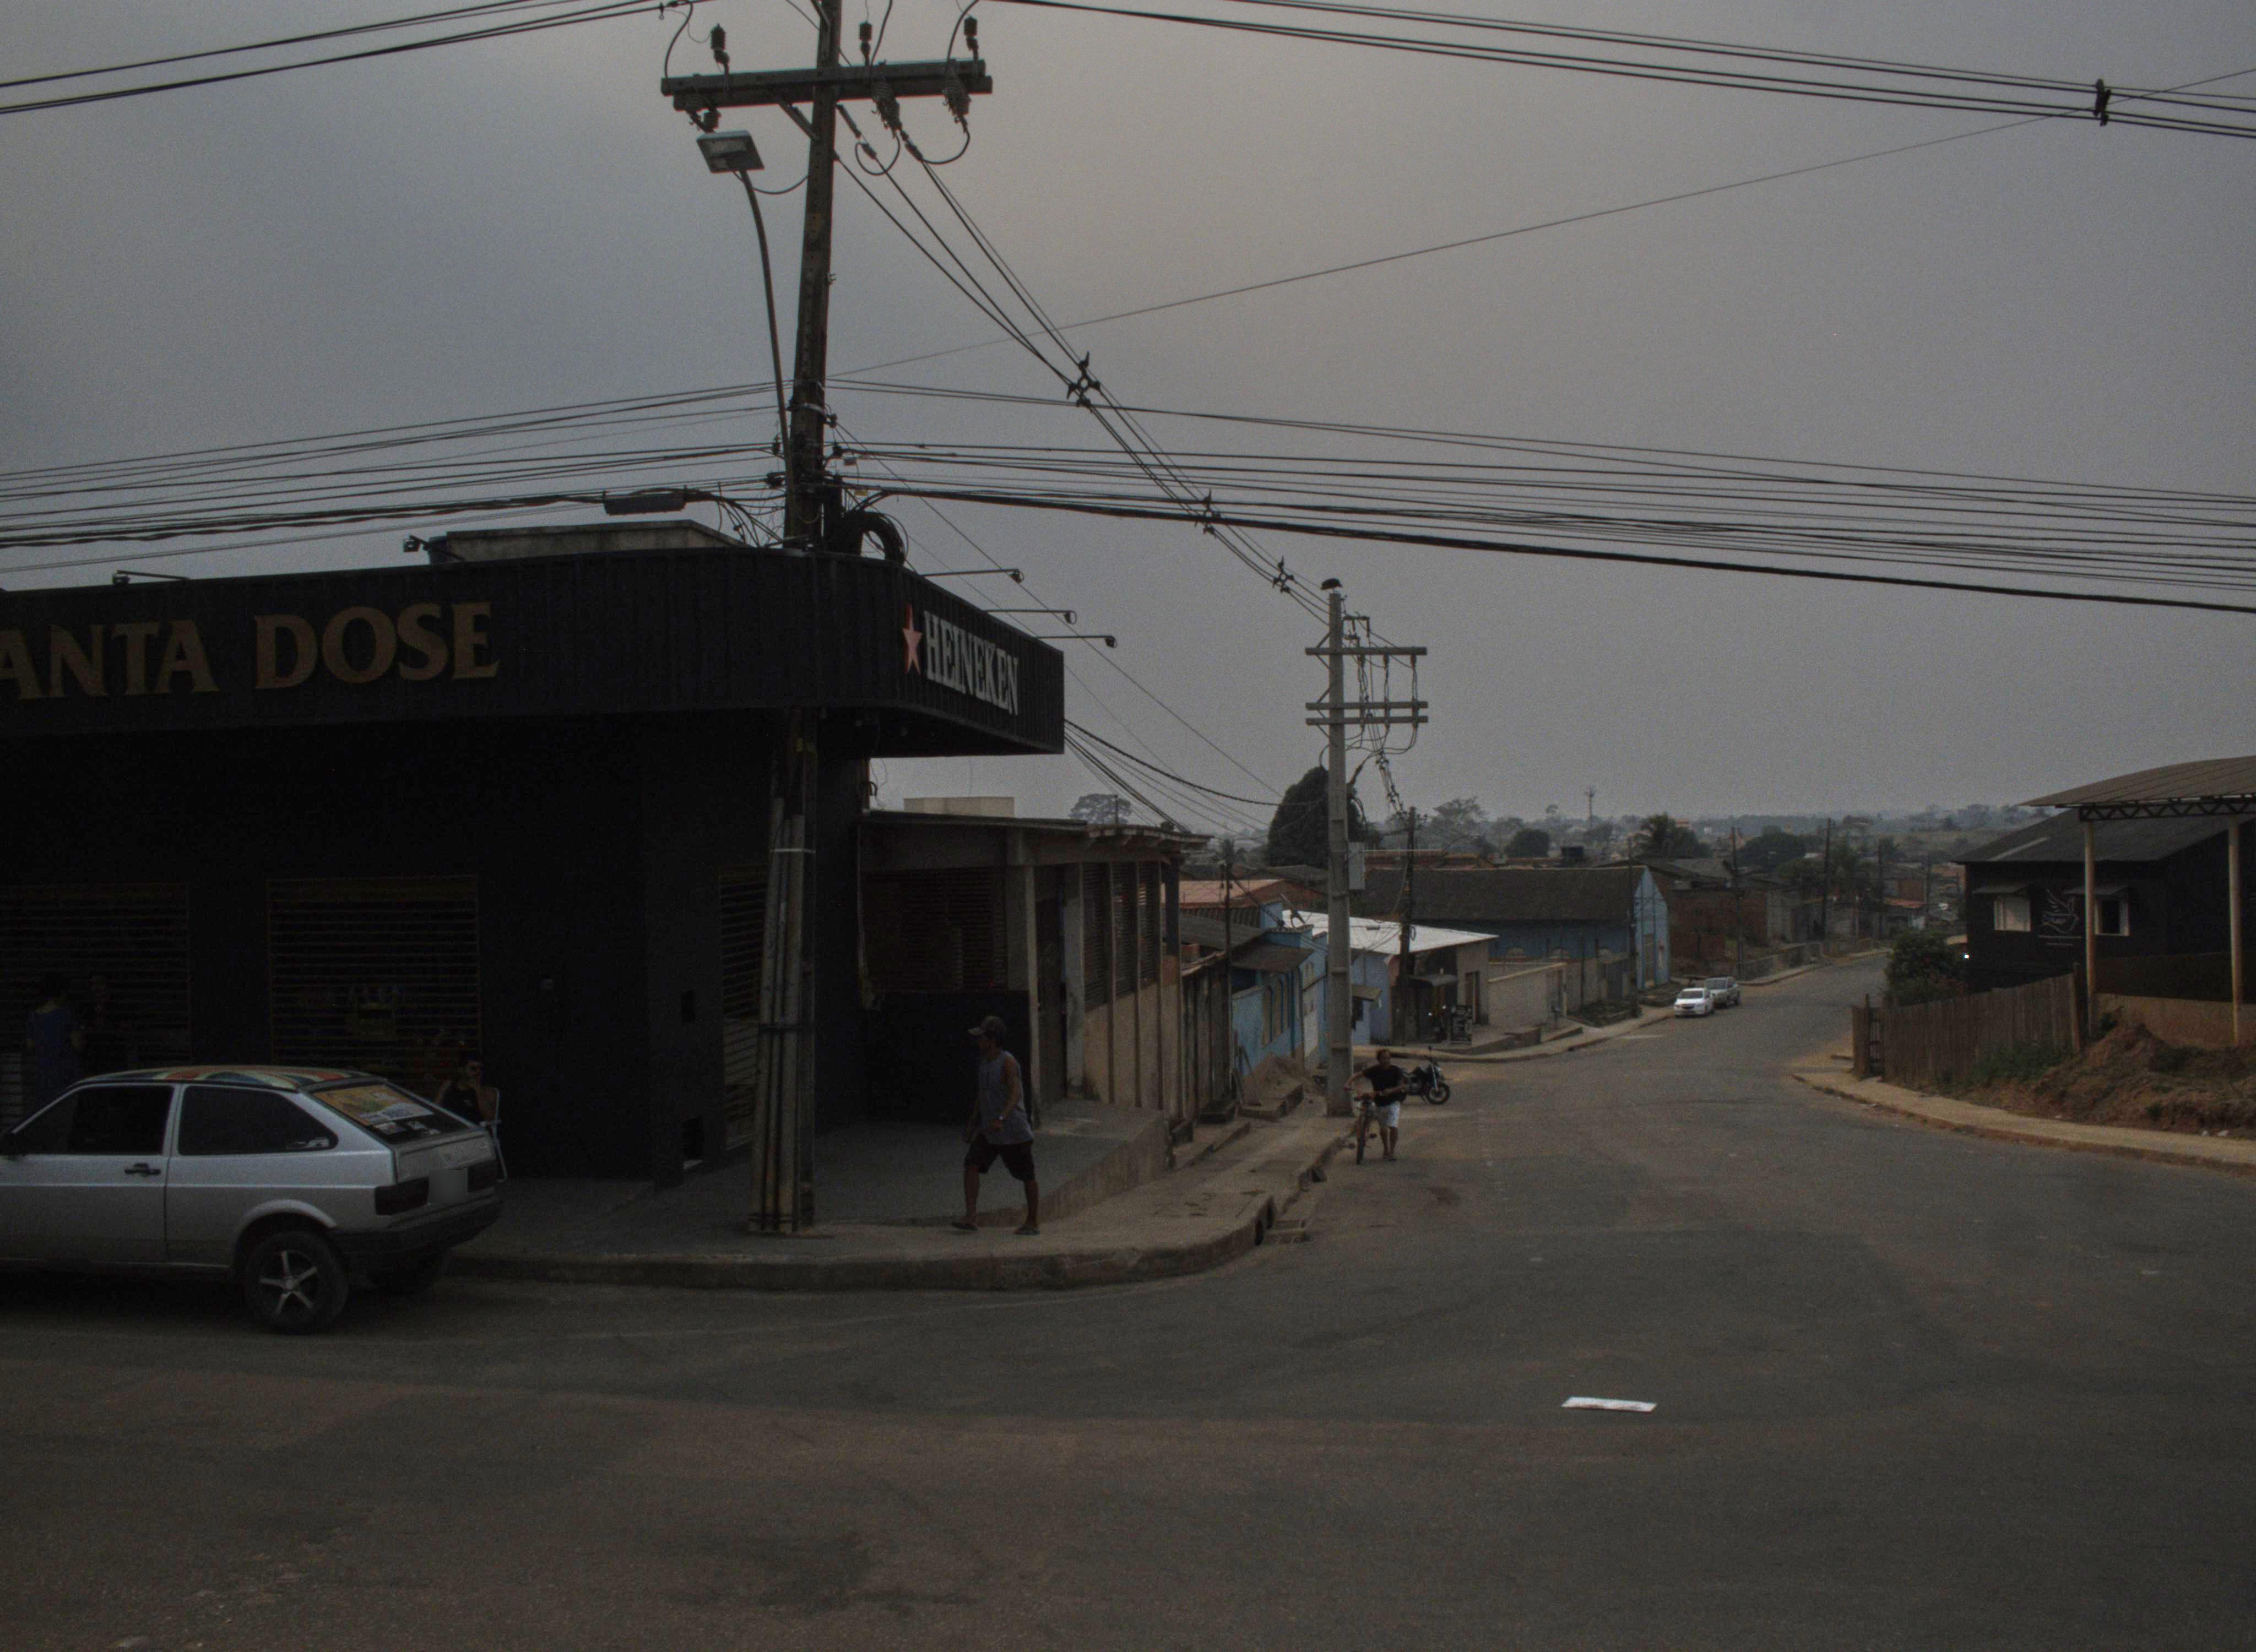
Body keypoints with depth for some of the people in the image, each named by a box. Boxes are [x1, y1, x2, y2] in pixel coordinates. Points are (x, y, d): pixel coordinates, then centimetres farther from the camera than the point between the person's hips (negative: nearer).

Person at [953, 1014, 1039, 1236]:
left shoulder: (1008, 1061, -18)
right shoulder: (985, 1060, 6)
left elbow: (1015, 1094, -28)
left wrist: (1001, 1119, -42)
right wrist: (973, 1122, 21)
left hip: (1013, 1129, -7)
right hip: (989, 1131, 7)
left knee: (1027, 1175, 6)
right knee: (971, 1165, -11)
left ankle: (1034, 1222, 21)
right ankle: (971, 1218, -15)